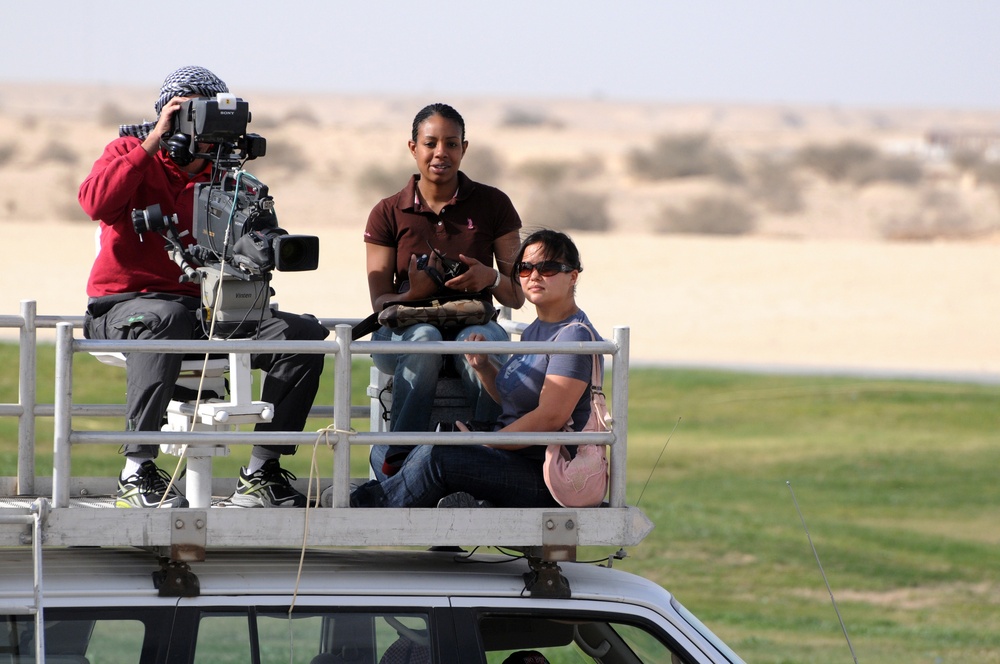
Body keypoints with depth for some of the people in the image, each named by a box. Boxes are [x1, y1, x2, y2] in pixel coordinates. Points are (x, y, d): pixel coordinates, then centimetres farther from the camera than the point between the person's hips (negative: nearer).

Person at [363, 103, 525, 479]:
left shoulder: (492, 205, 8)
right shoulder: (389, 214, 8)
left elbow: (517, 296, 7)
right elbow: (380, 301, 2)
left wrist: (490, 279, -17)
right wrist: (413, 295, -21)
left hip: (474, 322, 0)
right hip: (404, 329, 0)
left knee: (480, 341, -38)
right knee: (423, 340, -38)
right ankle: (397, 464, -40)